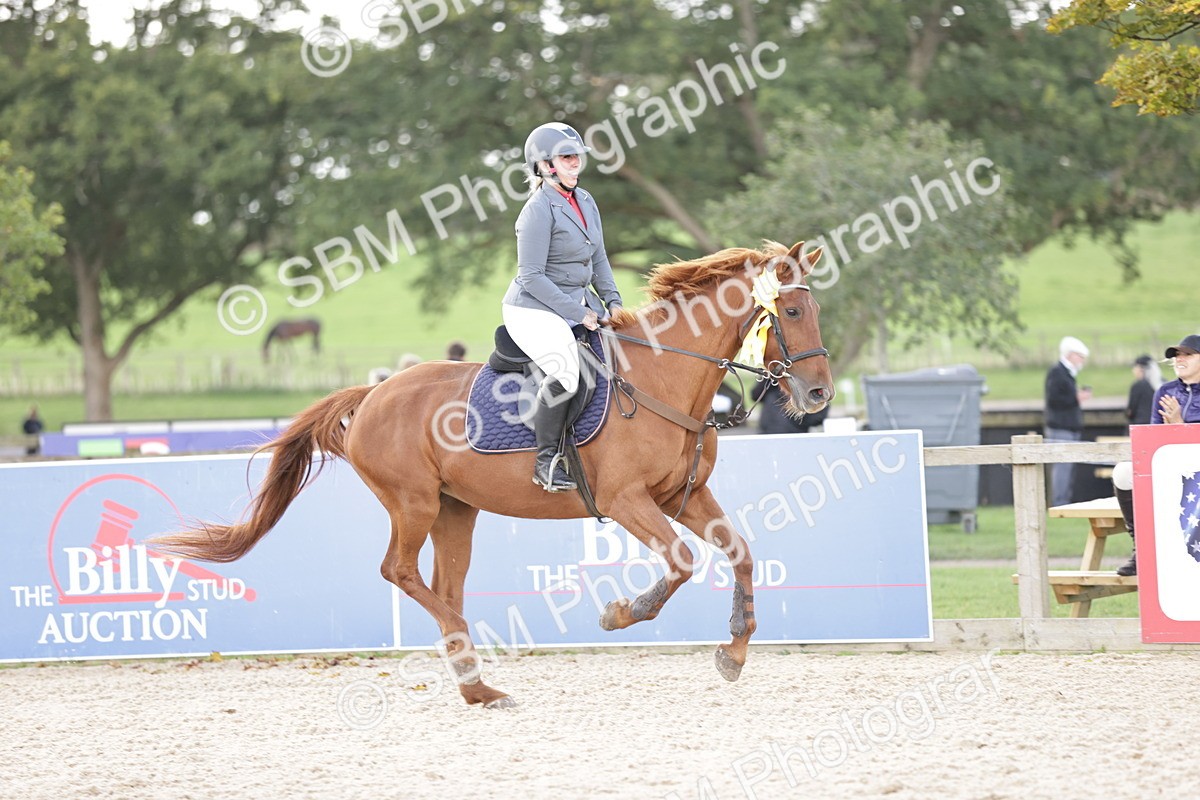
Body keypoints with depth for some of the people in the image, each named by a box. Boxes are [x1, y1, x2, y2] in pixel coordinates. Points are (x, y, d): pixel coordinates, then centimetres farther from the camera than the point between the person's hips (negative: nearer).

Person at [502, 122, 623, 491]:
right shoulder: (539, 211, -16)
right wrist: (578, 313, -19)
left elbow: (598, 259, 20)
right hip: (533, 309, -9)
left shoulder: (585, 201, 10)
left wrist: (612, 301, 5)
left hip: (578, 304, 9)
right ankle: (546, 460, -22)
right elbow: (532, 277, -18)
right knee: (566, 372, -31)